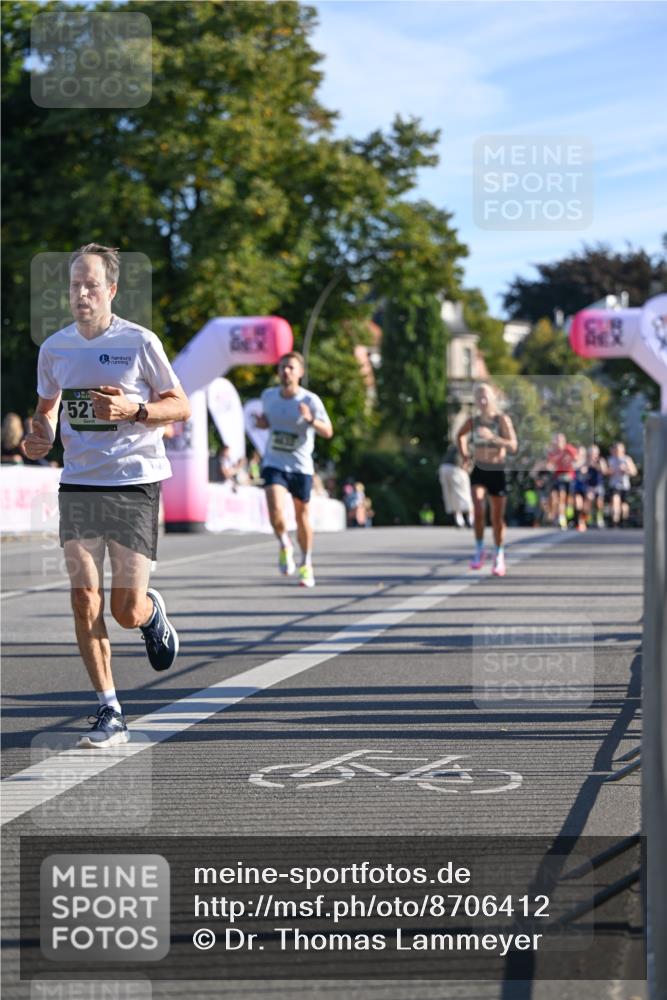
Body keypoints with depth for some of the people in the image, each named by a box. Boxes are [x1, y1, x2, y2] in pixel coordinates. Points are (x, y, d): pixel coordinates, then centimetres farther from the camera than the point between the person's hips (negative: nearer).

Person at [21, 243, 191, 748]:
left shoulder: (139, 342, -6)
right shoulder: (54, 348, 6)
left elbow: (181, 407, 0)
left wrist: (133, 410, -17)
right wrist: (38, 435, 0)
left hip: (135, 483, -3)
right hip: (78, 483, 3)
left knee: (127, 611, -3)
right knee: (85, 600, -6)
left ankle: (153, 612, 35)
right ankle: (110, 714, 2)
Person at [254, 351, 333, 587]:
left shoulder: (310, 400, -10)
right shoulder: (268, 395, 1)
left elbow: (328, 432, -12)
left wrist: (310, 419, -32)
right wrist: (262, 422, -2)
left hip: (301, 466, -1)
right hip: (274, 464, 1)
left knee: (302, 516, 10)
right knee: (276, 512, -19)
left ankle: (306, 564, 31)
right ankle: (284, 546, 12)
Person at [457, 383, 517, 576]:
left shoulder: (502, 419, -8)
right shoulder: (473, 421, 1)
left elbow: (513, 445, -20)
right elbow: (460, 436, 23)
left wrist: (492, 437, -33)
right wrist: (464, 454, 9)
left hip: (497, 472, -1)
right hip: (479, 471, 1)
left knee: (497, 517, 5)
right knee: (478, 508, -21)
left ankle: (499, 557, 22)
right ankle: (479, 550, -6)